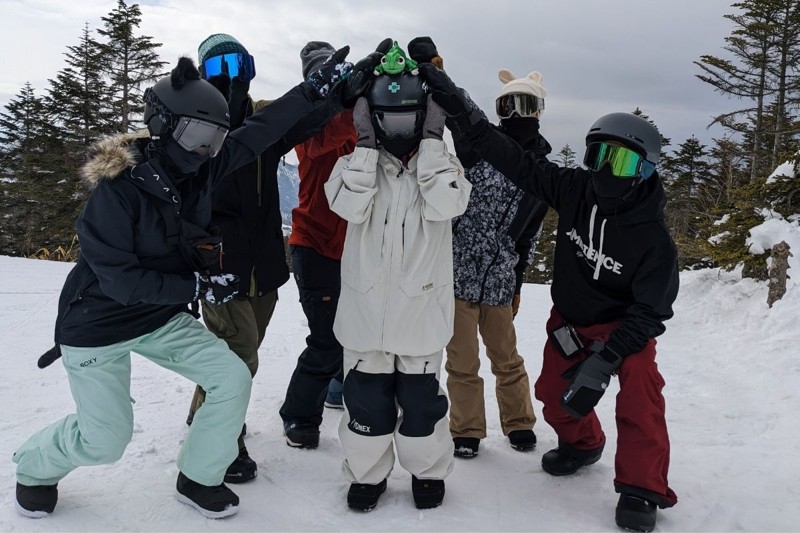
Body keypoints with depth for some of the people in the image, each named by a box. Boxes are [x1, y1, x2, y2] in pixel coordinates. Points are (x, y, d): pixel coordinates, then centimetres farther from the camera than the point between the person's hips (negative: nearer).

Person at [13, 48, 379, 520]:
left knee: (233, 378, -7)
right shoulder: (117, 190, -26)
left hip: (163, 319, 6)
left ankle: (198, 479, 15)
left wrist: (323, 87, -15)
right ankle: (35, 467, 35)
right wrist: (198, 288, -23)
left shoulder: (201, 169, -10)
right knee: (104, 440, 0)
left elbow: (264, 128, -11)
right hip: (99, 324, -6)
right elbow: (120, 278, -25)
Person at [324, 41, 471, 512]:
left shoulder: (442, 160, 1)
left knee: (421, 399, 13)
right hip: (366, 306, 1)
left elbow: (446, 205, -20)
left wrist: (432, 140, -15)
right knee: (366, 399, 12)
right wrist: (367, 143, -16)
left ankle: (429, 471, 34)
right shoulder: (357, 160, 2)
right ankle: (367, 474, 31)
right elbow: (350, 206, -18)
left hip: (421, 307, 0)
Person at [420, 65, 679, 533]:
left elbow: (652, 311, -25)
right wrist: (459, 108, -31)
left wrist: (605, 359, -36)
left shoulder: (653, 238, -28)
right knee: (556, 393, 10)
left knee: (640, 394, -26)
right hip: (570, 318, 5)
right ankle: (582, 443, 42)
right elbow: (516, 160, -23)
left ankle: (641, 489, -10)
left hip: (625, 324, -4)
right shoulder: (574, 189, -20)